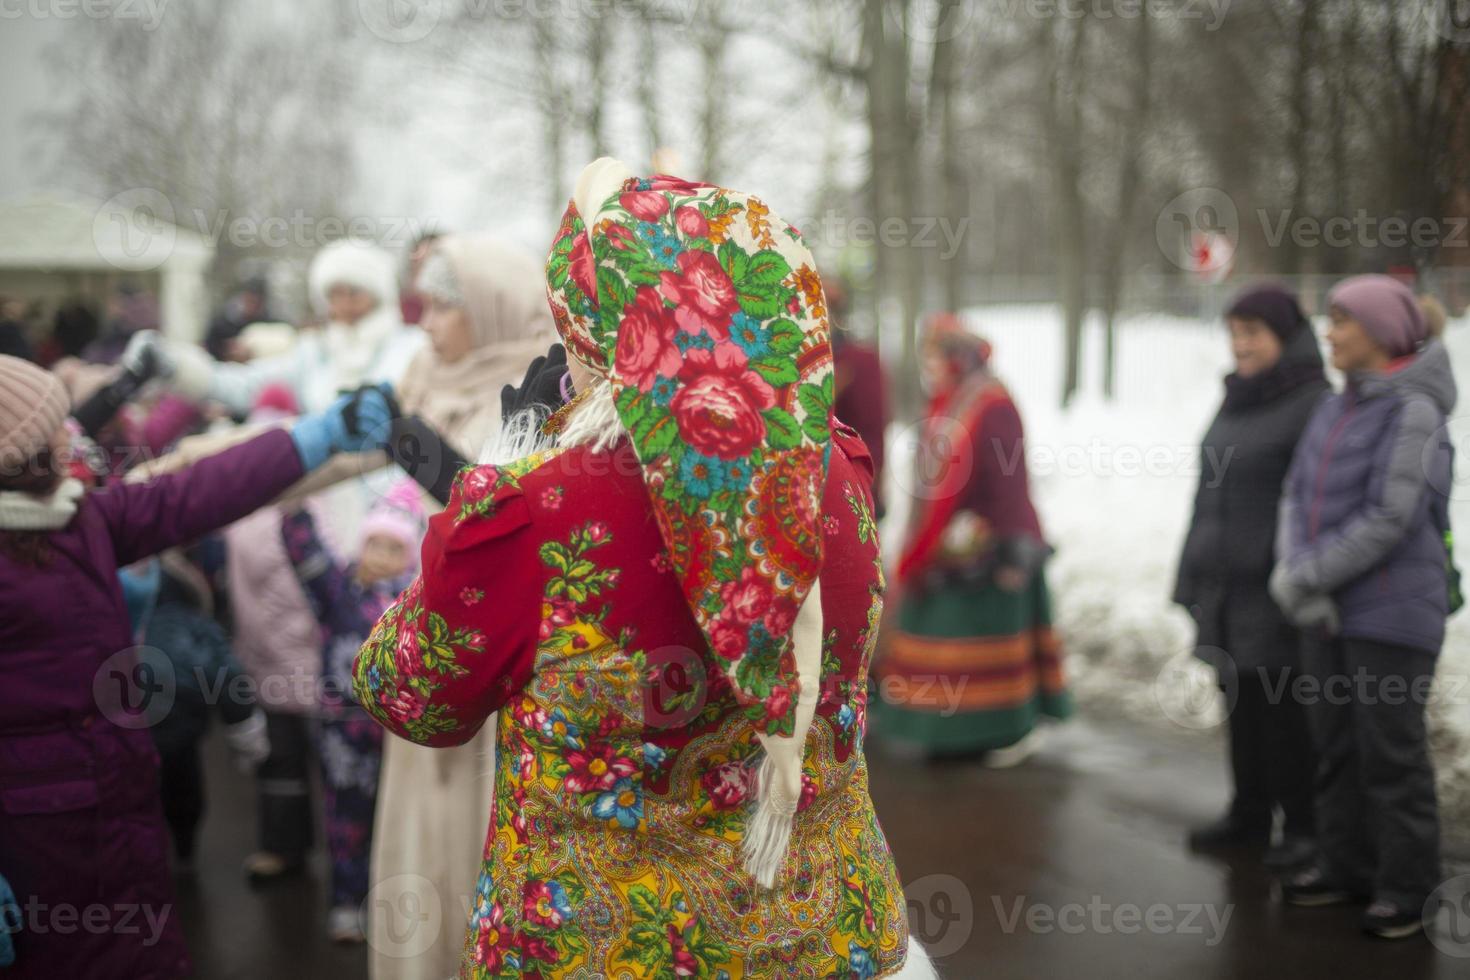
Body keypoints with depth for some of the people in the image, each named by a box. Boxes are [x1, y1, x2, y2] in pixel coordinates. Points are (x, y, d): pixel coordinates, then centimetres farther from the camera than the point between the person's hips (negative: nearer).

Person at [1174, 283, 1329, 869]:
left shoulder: (1314, 404, -11)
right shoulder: (1238, 400, 14)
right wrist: (1195, 578, 17)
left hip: (1275, 589, -7)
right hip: (1226, 588, 7)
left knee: (1286, 709, -1)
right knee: (1242, 702, 13)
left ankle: (1304, 825, 11)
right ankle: (1250, 814, 24)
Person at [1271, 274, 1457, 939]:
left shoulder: (1414, 411, -13)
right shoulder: (1336, 409, 10)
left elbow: (1390, 518, -18)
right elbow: (1297, 497, 7)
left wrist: (1306, 577, -14)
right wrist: (1295, 574, -9)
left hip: (1393, 610, -7)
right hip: (1330, 610, 7)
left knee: (1391, 748, -1)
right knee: (1336, 741, 12)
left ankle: (1406, 887, 10)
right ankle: (1348, 866, 24)